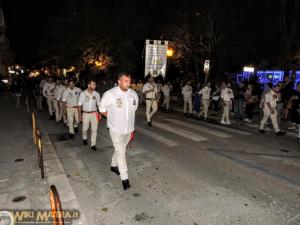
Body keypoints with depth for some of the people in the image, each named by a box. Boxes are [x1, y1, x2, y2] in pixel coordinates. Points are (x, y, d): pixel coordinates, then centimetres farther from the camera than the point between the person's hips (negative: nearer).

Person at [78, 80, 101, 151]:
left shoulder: (97, 94, -1)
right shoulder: (83, 94, -5)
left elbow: (99, 104, 7)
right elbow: (80, 105, 0)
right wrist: (80, 114, -2)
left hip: (94, 114, 1)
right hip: (85, 114, -1)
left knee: (94, 129, -2)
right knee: (85, 129, 13)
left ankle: (93, 144, 8)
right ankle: (84, 138, 44)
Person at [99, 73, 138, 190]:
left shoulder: (134, 94, -2)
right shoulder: (110, 94, -16)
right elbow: (102, 109, -3)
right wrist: (113, 117, -1)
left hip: (128, 129, 5)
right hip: (116, 129, -5)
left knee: (120, 150, 21)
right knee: (121, 152, -4)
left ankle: (114, 165, 46)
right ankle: (124, 178, 5)